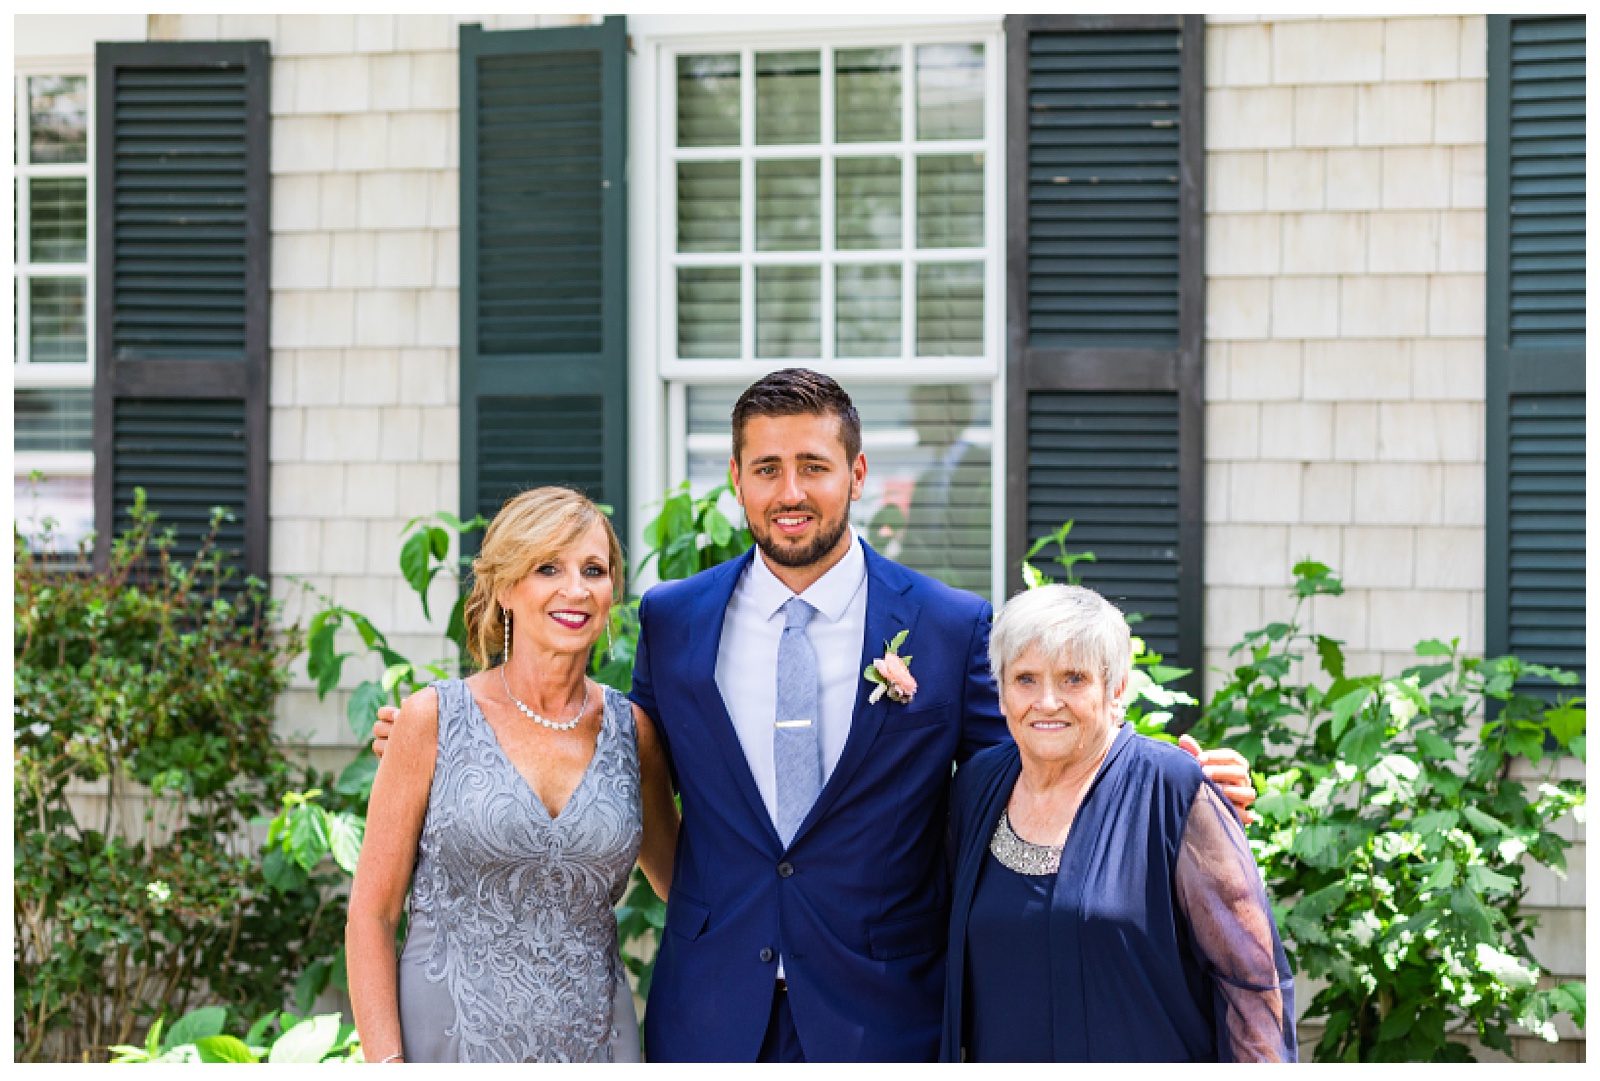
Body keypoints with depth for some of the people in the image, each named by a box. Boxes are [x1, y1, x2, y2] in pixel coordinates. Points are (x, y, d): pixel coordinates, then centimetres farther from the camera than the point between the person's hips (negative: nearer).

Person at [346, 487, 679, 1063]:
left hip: (593, 1042, 3)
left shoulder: (632, 730, 4)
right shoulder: (434, 719, -5)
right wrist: (387, 1064, -13)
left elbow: (683, 884, 17)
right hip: (451, 1044, -3)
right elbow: (372, 913, -4)